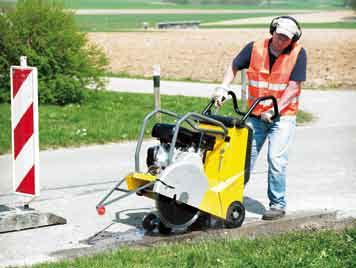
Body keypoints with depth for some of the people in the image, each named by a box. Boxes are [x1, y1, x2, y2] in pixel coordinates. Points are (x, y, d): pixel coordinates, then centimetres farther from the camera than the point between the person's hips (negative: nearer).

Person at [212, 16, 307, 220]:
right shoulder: (255, 48, -3)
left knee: (276, 159, -11)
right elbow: (234, 67, 10)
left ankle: (278, 205, 2)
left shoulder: (298, 53, -11)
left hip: (283, 116, -3)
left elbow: (293, 86, -15)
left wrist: (274, 111, -21)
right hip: (256, 115, 3)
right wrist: (224, 88, -5)